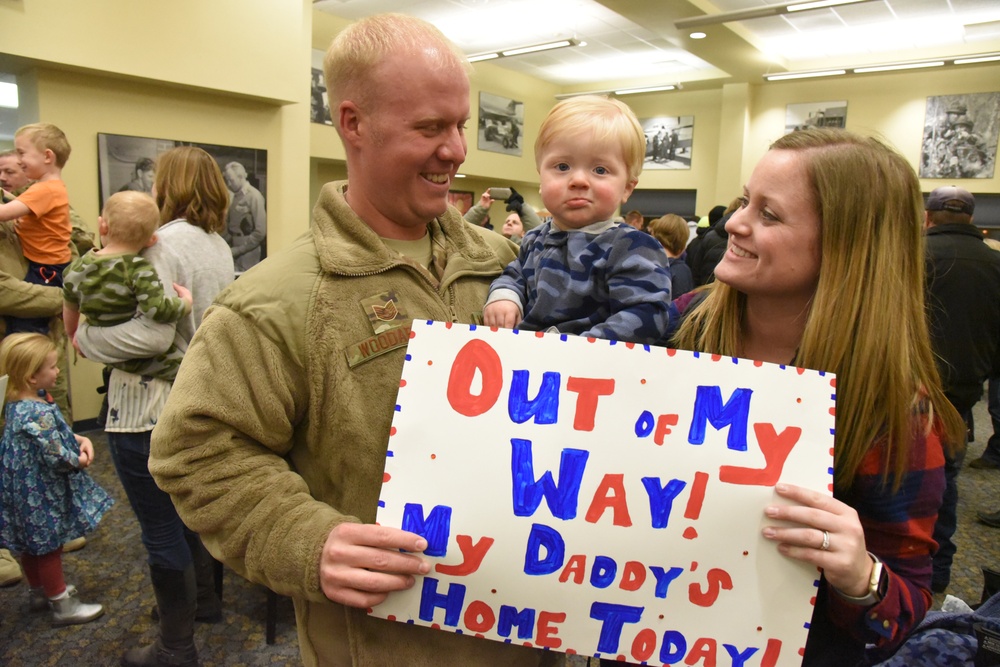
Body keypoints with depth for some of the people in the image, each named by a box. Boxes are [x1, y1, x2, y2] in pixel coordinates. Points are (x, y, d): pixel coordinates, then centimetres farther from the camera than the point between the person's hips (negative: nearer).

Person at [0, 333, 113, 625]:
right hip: (43, 495, -10)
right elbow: (56, 457, -28)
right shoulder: (39, 413, -30)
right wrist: (81, 460, -10)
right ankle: (62, 606, 20)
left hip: (24, 489, 10)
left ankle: (40, 592, 43)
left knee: (33, 546, 24)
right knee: (49, 548, 6)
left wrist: (80, 439, -4)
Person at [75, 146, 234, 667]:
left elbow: (152, 334, -26)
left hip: (152, 410, -9)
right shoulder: (218, 246, 8)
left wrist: (88, 338, -10)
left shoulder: (165, 243, -19)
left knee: (161, 530, 5)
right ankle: (201, 600, 44)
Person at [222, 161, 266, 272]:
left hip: (248, 255, -6)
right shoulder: (235, 197, 12)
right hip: (235, 254, 6)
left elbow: (260, 232, -14)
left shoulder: (254, 196, -9)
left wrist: (238, 249, -12)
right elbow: (229, 226, 18)